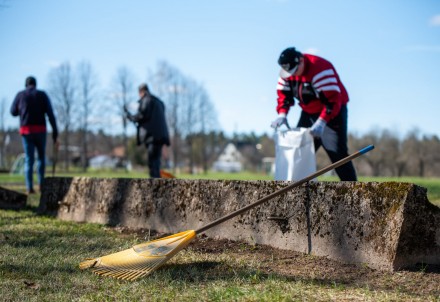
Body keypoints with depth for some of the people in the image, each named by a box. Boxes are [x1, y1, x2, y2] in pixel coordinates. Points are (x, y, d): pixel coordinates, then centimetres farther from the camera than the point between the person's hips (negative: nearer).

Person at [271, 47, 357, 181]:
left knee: (337, 153, -13)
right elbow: (284, 94, 1)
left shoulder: (320, 69, -29)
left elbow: (333, 100, -33)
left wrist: (321, 122, -39)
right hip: (309, 112, 7)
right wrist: (282, 114, -16)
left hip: (333, 111, -7)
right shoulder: (287, 71, -6)